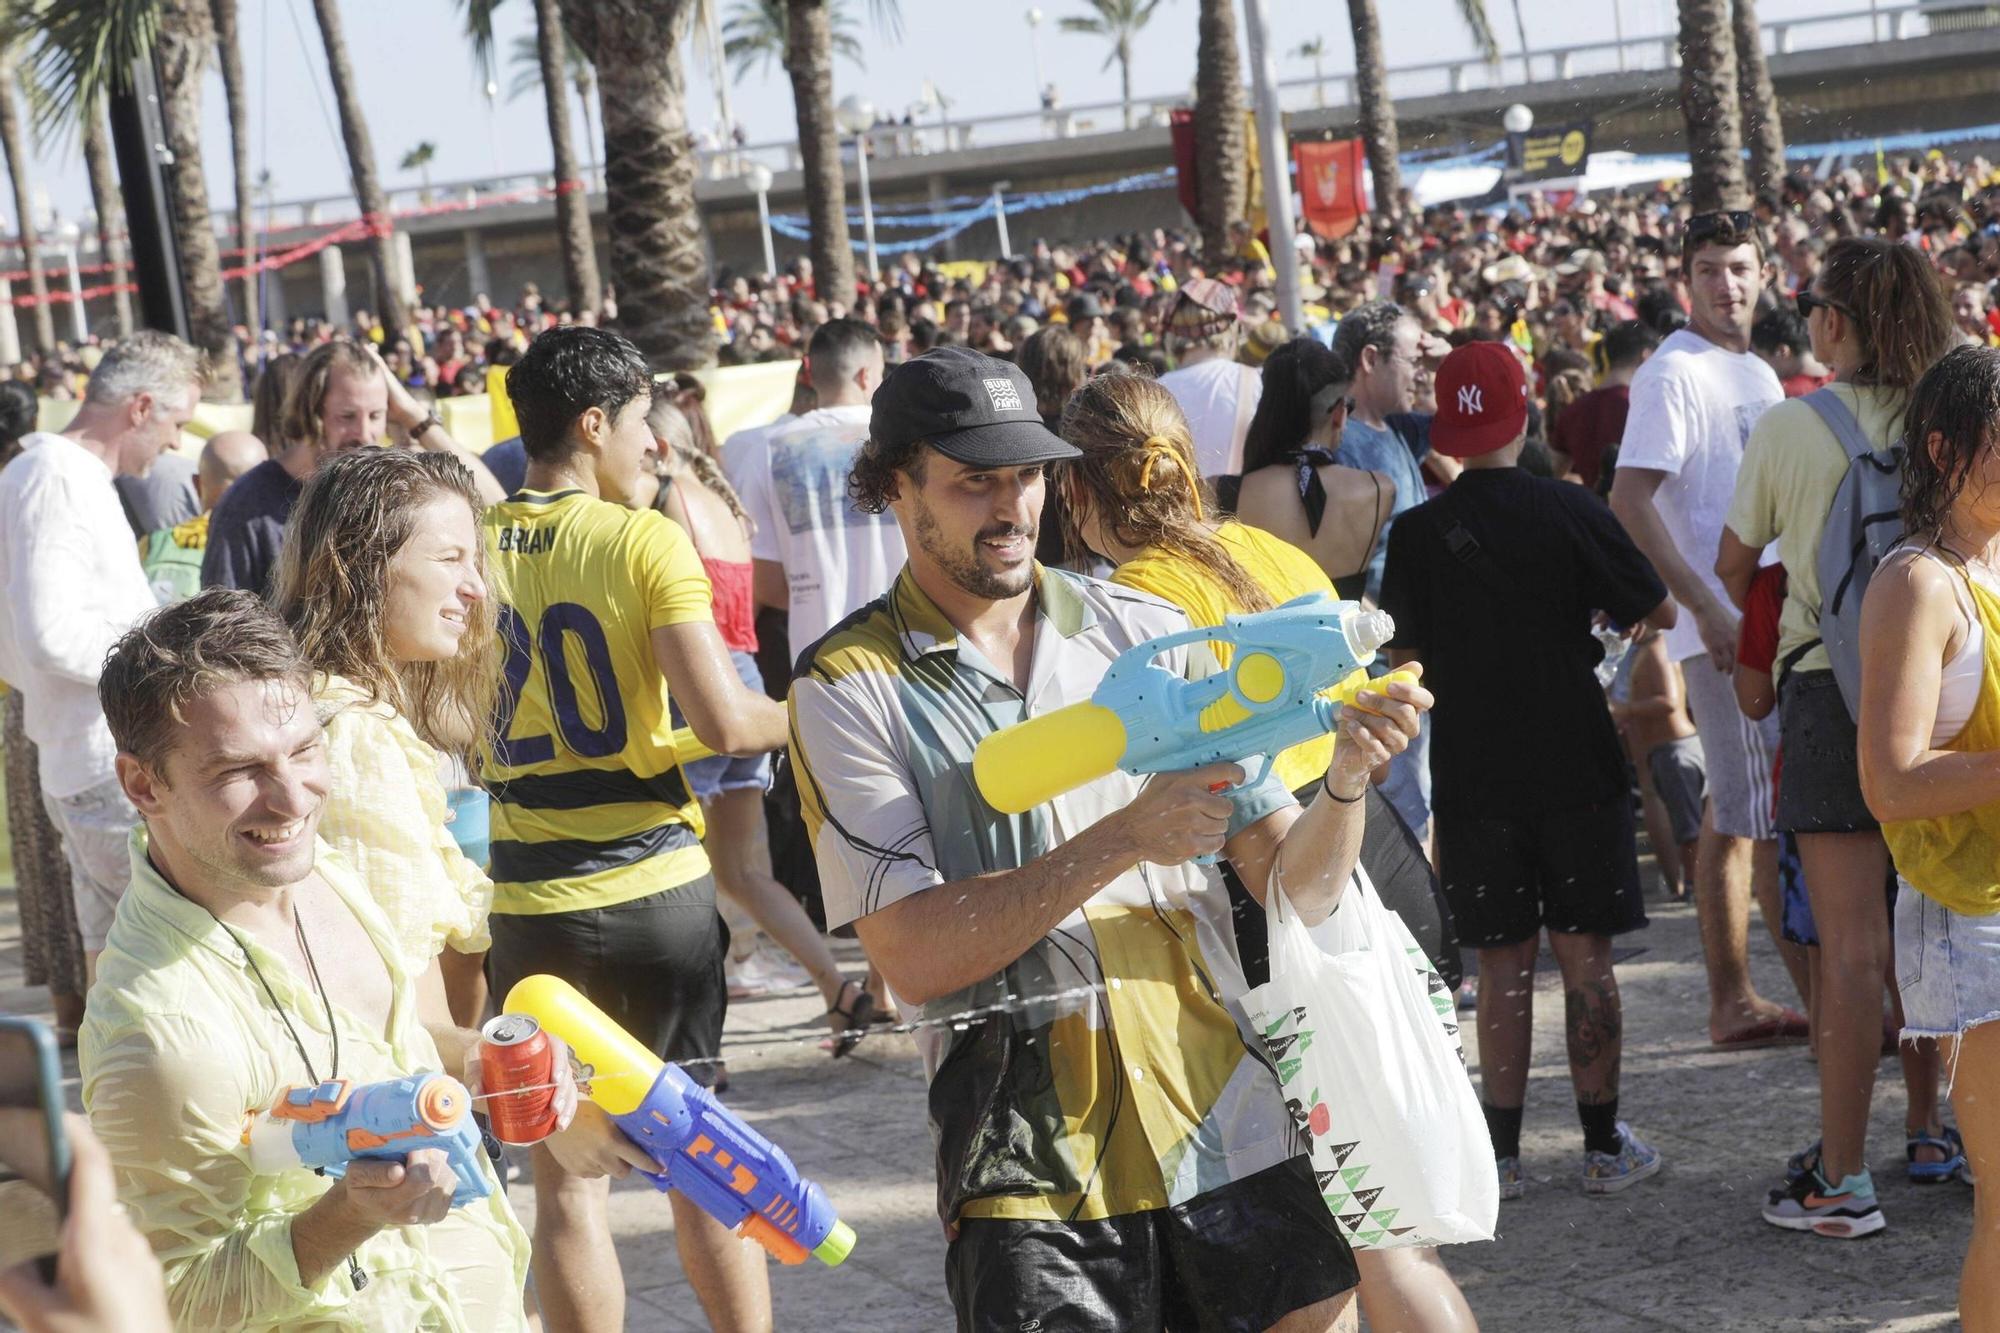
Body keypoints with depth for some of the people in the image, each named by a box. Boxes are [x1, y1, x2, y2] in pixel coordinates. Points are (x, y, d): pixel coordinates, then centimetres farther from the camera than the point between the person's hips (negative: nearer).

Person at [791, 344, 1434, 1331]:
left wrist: (1345, 782, -16)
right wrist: (1125, 838, -20)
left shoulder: (1146, 634, 6)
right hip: (1031, 1169, -3)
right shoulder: (850, 688, -3)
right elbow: (914, 959, -14)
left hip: (1220, 1126, 3)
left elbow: (1296, 887, 5)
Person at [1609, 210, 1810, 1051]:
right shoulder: (1674, 374, -10)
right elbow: (1630, 500, -19)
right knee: (1767, 815, -6)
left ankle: (1733, 1001, 16)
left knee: (1736, 814, 11)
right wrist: (1705, 606, -23)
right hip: (1722, 624, -9)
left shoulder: (1758, 374, 17)